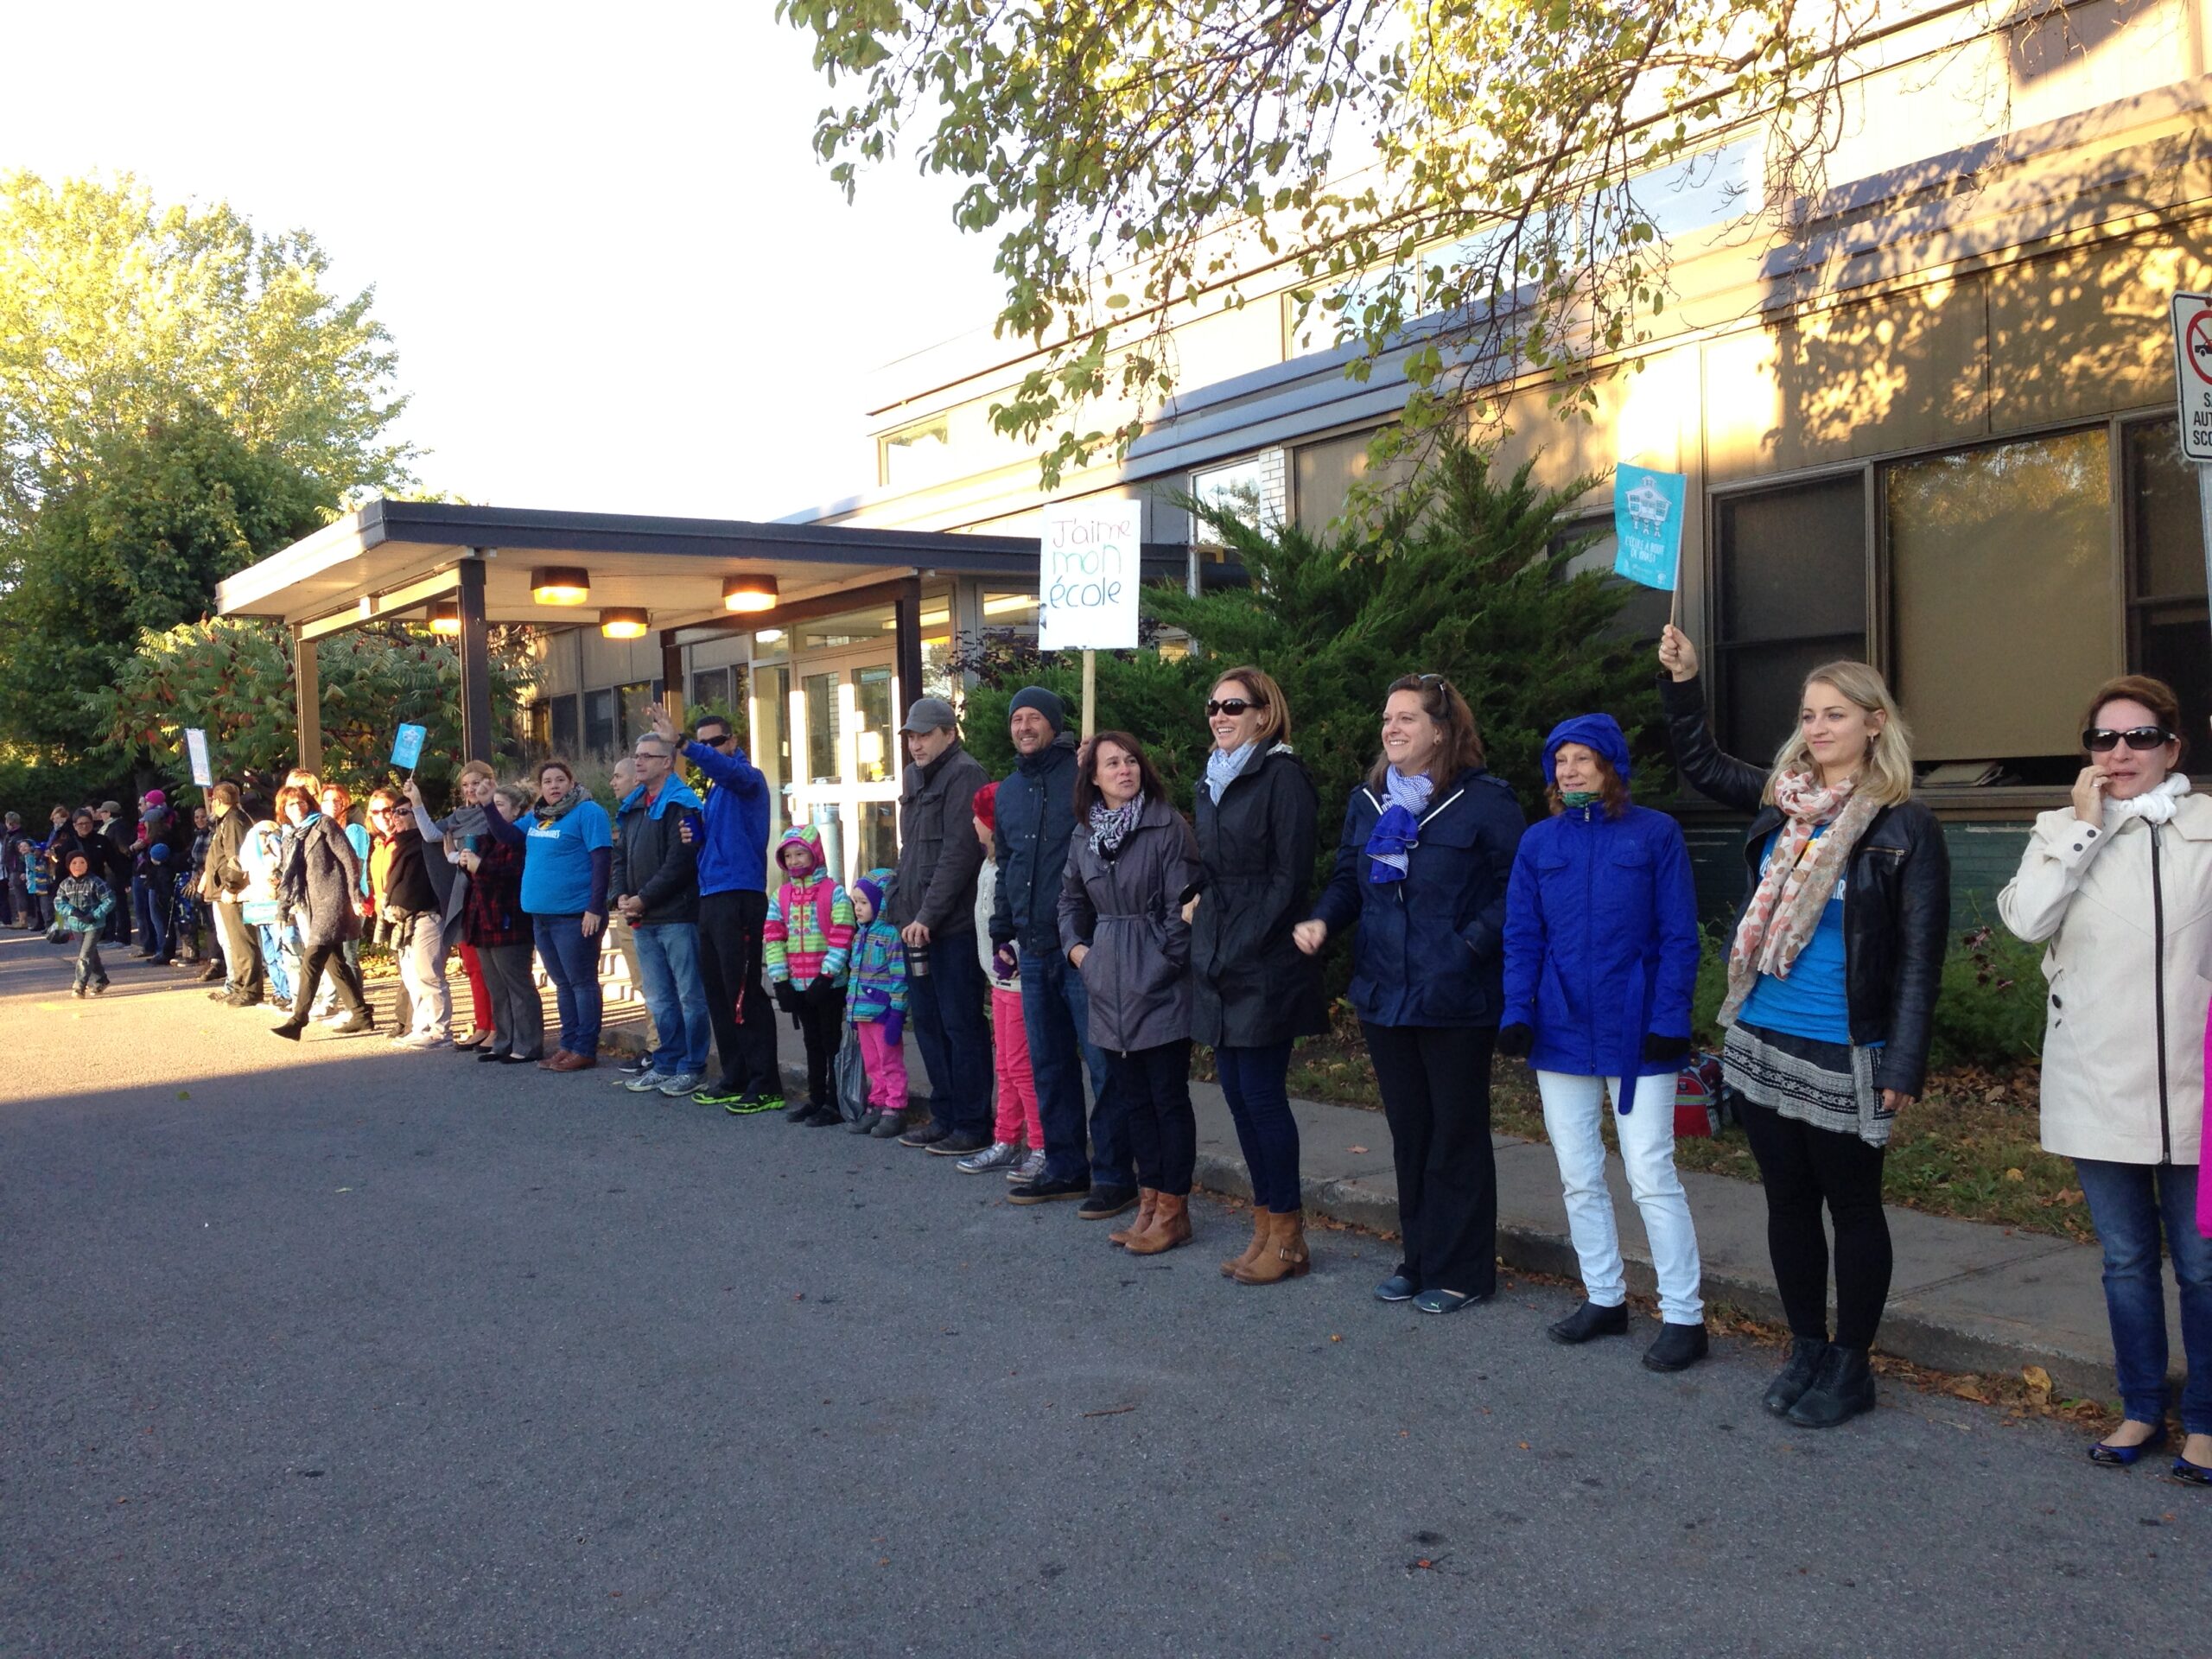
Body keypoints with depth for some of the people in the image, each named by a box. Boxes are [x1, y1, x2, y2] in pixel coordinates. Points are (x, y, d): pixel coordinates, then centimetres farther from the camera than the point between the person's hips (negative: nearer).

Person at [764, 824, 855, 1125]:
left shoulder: (834, 892, -8)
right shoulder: (780, 897, 7)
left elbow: (841, 939, -12)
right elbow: (772, 939, 4)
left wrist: (825, 977, -17)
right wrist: (780, 981, -3)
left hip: (828, 984, -5)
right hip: (797, 985, 5)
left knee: (832, 1041, 2)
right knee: (812, 1042, 16)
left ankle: (835, 1103, 8)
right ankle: (816, 1098, 25)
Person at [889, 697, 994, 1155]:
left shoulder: (964, 775, -10)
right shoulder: (914, 777, 18)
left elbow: (960, 852, -17)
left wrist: (927, 915, -18)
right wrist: (901, 908, 13)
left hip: (954, 926, -9)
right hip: (917, 924, 9)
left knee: (961, 1024, -4)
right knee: (927, 1022, 13)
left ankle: (973, 1125, 4)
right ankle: (945, 1116, 24)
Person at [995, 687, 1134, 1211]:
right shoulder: (1008, 790, 15)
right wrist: (1002, 933, 19)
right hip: (1034, 950, 7)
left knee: (1103, 1064, -3)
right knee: (1048, 1065, 12)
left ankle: (1113, 1175, 4)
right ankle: (1065, 1167, 22)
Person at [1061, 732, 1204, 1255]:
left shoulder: (1168, 826, -8)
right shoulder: (1085, 835, 10)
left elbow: (1182, 902, -11)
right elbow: (1072, 899, 23)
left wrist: (1168, 961, -12)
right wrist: (1075, 945, 9)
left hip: (1158, 982, -6)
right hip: (1109, 984, 6)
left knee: (1168, 1097, 1)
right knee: (1133, 1098, 12)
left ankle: (1172, 1210, 10)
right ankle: (1150, 1202, 22)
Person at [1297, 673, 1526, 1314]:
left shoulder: (1484, 799, -9)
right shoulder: (1368, 800, 10)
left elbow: (1518, 888, -11)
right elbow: (1347, 878, 16)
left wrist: (1471, 944, -21)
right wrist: (1322, 919, -3)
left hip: (1456, 998, -6)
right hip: (1383, 995, 6)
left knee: (1457, 1135, 5)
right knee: (1408, 1133, 16)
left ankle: (1461, 1272, 17)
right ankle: (1420, 1259, 28)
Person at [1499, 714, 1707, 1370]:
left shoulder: (1655, 834, -4)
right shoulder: (1539, 842, 5)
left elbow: (1679, 936, -5)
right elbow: (1522, 938, 6)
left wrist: (1670, 1018, -12)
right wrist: (1517, 1012, -6)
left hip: (1635, 1032, -4)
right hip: (1562, 1032, 4)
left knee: (1651, 1176, -4)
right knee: (1578, 1178, 12)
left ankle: (1684, 1316, 7)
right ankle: (1604, 1298, 27)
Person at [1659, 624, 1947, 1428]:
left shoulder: (1905, 827, -10)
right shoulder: (1782, 800, 5)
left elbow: (1920, 956, -11)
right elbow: (1699, 766, 21)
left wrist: (1903, 1065, -15)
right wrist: (1681, 681, 8)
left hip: (1844, 1056, -5)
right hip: (1762, 1043, 6)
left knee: (1852, 1208, 9)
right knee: (1788, 1201, 15)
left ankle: (1850, 1366, 24)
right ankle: (1806, 1349, 31)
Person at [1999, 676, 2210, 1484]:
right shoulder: (2062, 830, 5)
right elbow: (2028, 920, -12)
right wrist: (2082, 825, -10)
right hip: (2098, 1087, 2)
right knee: (2126, 1259, 14)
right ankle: (2142, 1409, 29)